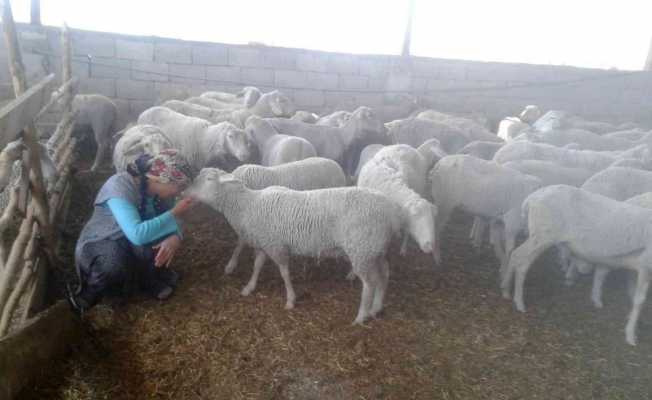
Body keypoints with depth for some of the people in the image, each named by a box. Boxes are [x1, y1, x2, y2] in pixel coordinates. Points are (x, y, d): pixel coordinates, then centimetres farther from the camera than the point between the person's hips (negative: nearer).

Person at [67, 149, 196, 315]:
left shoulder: (157, 189, -11)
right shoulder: (120, 185, -31)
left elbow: (171, 223, -6)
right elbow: (138, 234, -42)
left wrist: (175, 237, -30)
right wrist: (175, 213, -34)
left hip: (128, 243, 5)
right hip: (98, 244, -5)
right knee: (114, 265, -38)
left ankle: (152, 279, 2)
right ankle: (88, 294, -6)